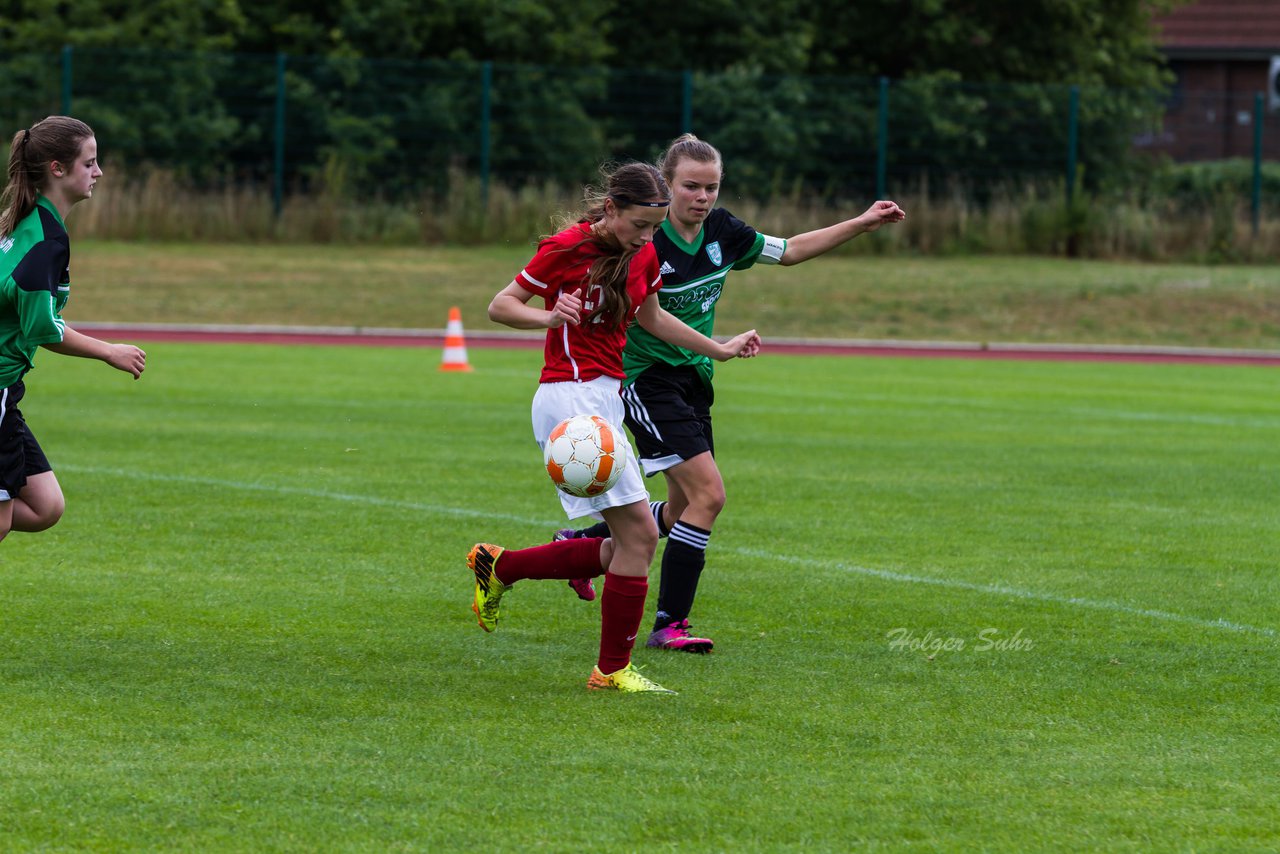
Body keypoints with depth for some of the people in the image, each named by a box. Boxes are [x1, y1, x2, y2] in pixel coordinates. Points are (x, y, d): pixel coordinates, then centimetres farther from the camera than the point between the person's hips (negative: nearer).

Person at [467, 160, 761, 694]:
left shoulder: (643, 254, 9)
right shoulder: (567, 248, -12)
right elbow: (500, 305, -7)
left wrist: (718, 350, 28)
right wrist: (548, 316, -26)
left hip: (606, 399, 9)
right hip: (570, 398, -9)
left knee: (626, 549, 7)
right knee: (639, 534, -13)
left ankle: (499, 568, 20)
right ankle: (612, 669, -4)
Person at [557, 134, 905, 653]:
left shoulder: (721, 231, 1)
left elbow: (790, 250, 14)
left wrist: (862, 223, 10)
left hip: (693, 379, 8)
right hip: (648, 379, -8)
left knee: (683, 511, 14)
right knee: (708, 495, -18)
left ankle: (582, 541, 36)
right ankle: (669, 624, -13)